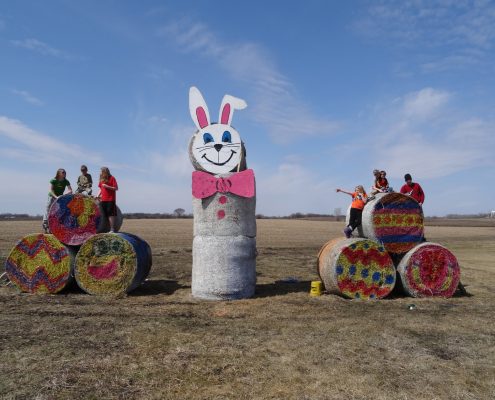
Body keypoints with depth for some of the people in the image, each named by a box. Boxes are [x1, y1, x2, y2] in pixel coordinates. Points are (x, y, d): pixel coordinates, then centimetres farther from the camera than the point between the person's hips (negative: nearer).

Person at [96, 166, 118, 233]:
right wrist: (98, 195, 8)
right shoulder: (102, 179, 13)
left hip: (110, 200, -6)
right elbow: (101, 189, 21)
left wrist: (107, 186, -18)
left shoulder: (112, 178, -5)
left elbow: (116, 188, -9)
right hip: (103, 200, 6)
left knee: (111, 214, -9)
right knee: (105, 215, 5)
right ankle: (109, 229, 11)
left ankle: (112, 229, -7)